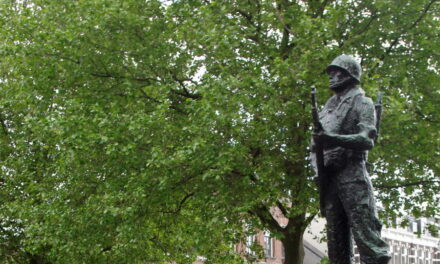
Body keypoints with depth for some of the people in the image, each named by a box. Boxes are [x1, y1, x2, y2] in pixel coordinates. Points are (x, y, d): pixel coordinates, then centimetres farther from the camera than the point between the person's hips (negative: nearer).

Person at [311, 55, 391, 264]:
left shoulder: (361, 102, 2)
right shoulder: (329, 106, 23)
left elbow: (367, 140, -11)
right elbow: (318, 141, 22)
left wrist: (333, 139, -24)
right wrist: (317, 162, 1)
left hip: (352, 176, -7)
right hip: (329, 178, 7)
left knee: (364, 232, -13)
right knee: (336, 238, 6)